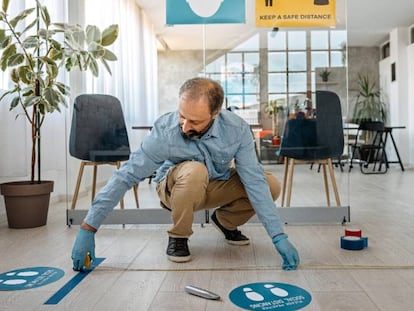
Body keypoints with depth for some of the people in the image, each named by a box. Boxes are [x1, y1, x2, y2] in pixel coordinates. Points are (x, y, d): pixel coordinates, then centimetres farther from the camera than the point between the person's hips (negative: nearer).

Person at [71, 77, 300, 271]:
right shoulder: (164, 130, -30)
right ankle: (178, 236, -11)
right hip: (178, 188, -3)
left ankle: (225, 221, 9)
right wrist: (88, 228, -29)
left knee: (271, 186, -19)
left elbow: (254, 181, -25)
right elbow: (126, 176, -29)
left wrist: (279, 237, -29)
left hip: (217, 186, 3)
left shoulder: (237, 130, -25)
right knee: (195, 171, -38)